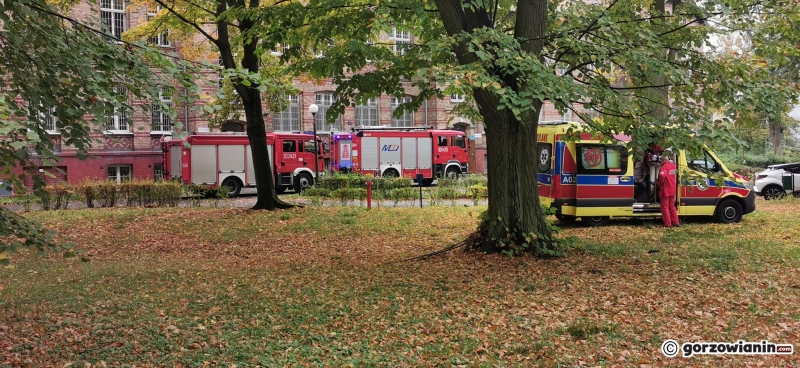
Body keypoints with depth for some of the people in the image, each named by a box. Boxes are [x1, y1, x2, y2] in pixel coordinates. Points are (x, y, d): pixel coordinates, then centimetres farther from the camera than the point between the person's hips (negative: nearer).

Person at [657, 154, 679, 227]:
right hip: (672, 190, 8)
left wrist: (659, 182, -20)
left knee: (665, 207, 2)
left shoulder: (664, 167, -20)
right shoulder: (673, 165, 6)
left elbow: (662, 175, -37)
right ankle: (675, 222, 20)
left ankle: (668, 223, 4)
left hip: (665, 190, -8)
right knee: (672, 206, 18)